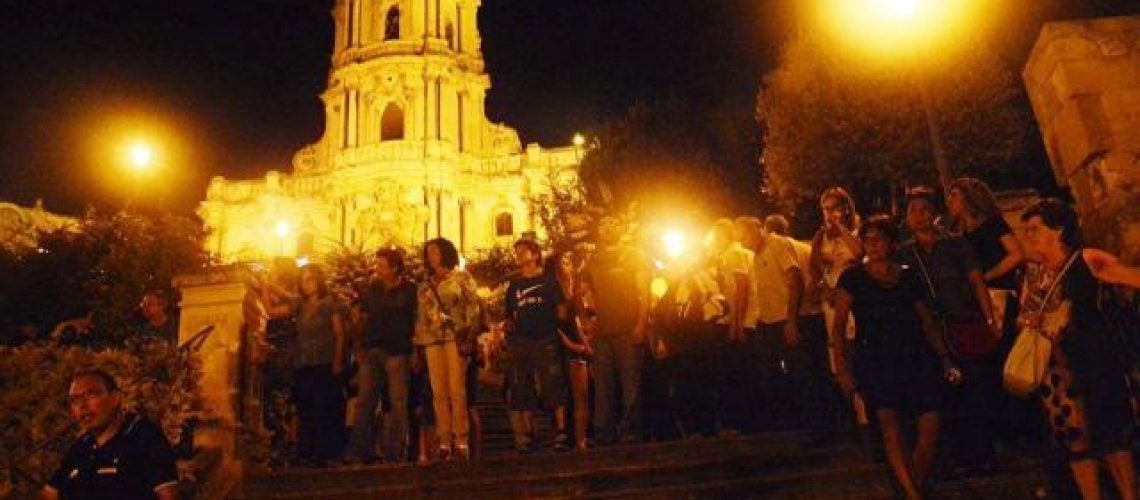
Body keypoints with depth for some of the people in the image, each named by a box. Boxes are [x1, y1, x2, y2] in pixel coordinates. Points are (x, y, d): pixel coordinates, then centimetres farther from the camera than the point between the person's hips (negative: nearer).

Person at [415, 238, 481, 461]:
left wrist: (468, 337, -10)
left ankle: (461, 440, -8)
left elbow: (473, 307, 1)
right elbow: (420, 316, 20)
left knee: (457, 390, -11)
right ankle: (444, 441, -1)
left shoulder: (461, 277, 10)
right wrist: (418, 344, 11)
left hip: (455, 336, -4)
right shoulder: (425, 285, 21)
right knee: (439, 392, -3)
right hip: (432, 339, 4)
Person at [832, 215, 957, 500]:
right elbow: (838, 326, 2)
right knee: (888, 418, -23)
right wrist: (843, 368, -6)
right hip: (874, 358, -3)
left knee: (931, 422, -12)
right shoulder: (854, 277, 7)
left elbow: (926, 321, 18)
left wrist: (944, 358, 8)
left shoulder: (908, 277, 15)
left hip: (915, 357, 3)